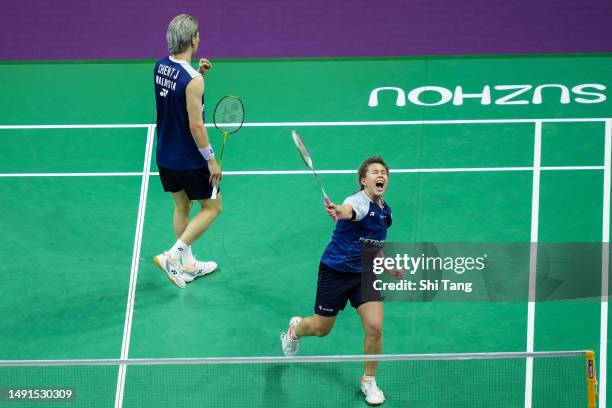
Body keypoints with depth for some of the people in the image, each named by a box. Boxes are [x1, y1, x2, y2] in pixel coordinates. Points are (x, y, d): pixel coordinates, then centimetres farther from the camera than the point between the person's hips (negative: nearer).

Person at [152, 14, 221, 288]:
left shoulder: (161, 66, -3)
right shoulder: (192, 80, -26)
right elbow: (196, 126, -24)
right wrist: (211, 160, -15)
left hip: (165, 157, 8)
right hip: (189, 160, -7)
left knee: (182, 206, 22)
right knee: (212, 207, 10)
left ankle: (188, 265, 33)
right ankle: (173, 256, 0)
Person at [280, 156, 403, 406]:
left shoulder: (385, 211, 6)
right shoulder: (360, 202, -21)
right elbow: (349, 211, -48)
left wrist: (389, 268, 13)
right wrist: (338, 211, -71)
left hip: (365, 273, 5)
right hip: (336, 271, -5)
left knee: (374, 327, -12)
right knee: (321, 328, 11)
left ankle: (369, 381, 10)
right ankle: (296, 328, 49)